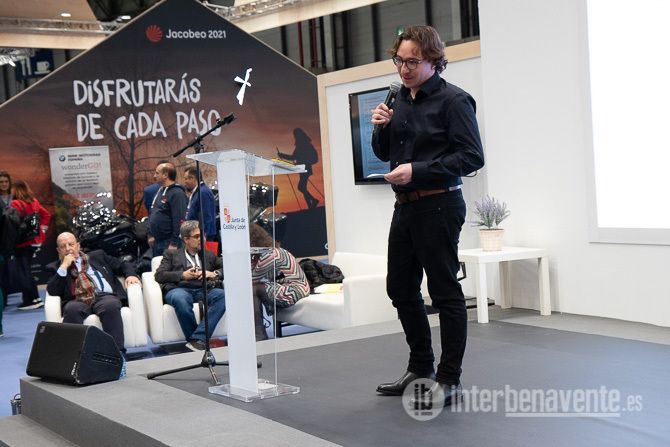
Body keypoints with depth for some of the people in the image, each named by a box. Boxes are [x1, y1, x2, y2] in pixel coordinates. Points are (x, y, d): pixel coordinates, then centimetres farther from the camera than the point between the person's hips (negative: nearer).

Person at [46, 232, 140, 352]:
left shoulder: (97, 256, 27)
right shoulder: (55, 267, 23)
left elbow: (124, 265, 27)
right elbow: (52, 291, 6)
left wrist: (131, 275, 5)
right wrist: (64, 267, 3)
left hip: (104, 296, 0)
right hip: (77, 301, 0)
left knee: (110, 306, -36)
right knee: (71, 309, -37)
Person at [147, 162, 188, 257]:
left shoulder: (177, 193, -14)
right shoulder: (160, 191, 16)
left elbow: (179, 220, -20)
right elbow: (152, 215, 24)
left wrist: (174, 244, -23)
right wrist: (151, 235, 18)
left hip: (169, 243, -10)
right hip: (157, 241, 10)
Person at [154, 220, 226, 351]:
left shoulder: (209, 255, 31)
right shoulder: (172, 254, 23)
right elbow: (159, 275, 9)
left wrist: (213, 274, 2)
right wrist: (182, 275, -4)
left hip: (203, 290, 2)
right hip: (180, 288, -2)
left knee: (223, 295, -32)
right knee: (180, 299, -40)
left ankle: (197, 339, -37)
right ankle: (200, 340, -27)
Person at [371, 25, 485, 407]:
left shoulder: (452, 100, -9)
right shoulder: (400, 100, 14)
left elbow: (472, 156, -16)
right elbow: (384, 153, 21)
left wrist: (418, 170, -21)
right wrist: (381, 128, 0)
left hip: (438, 206, -9)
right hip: (405, 205, 9)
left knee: (445, 292, -2)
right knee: (401, 289, 14)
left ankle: (450, 379, 6)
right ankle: (421, 369, 28)